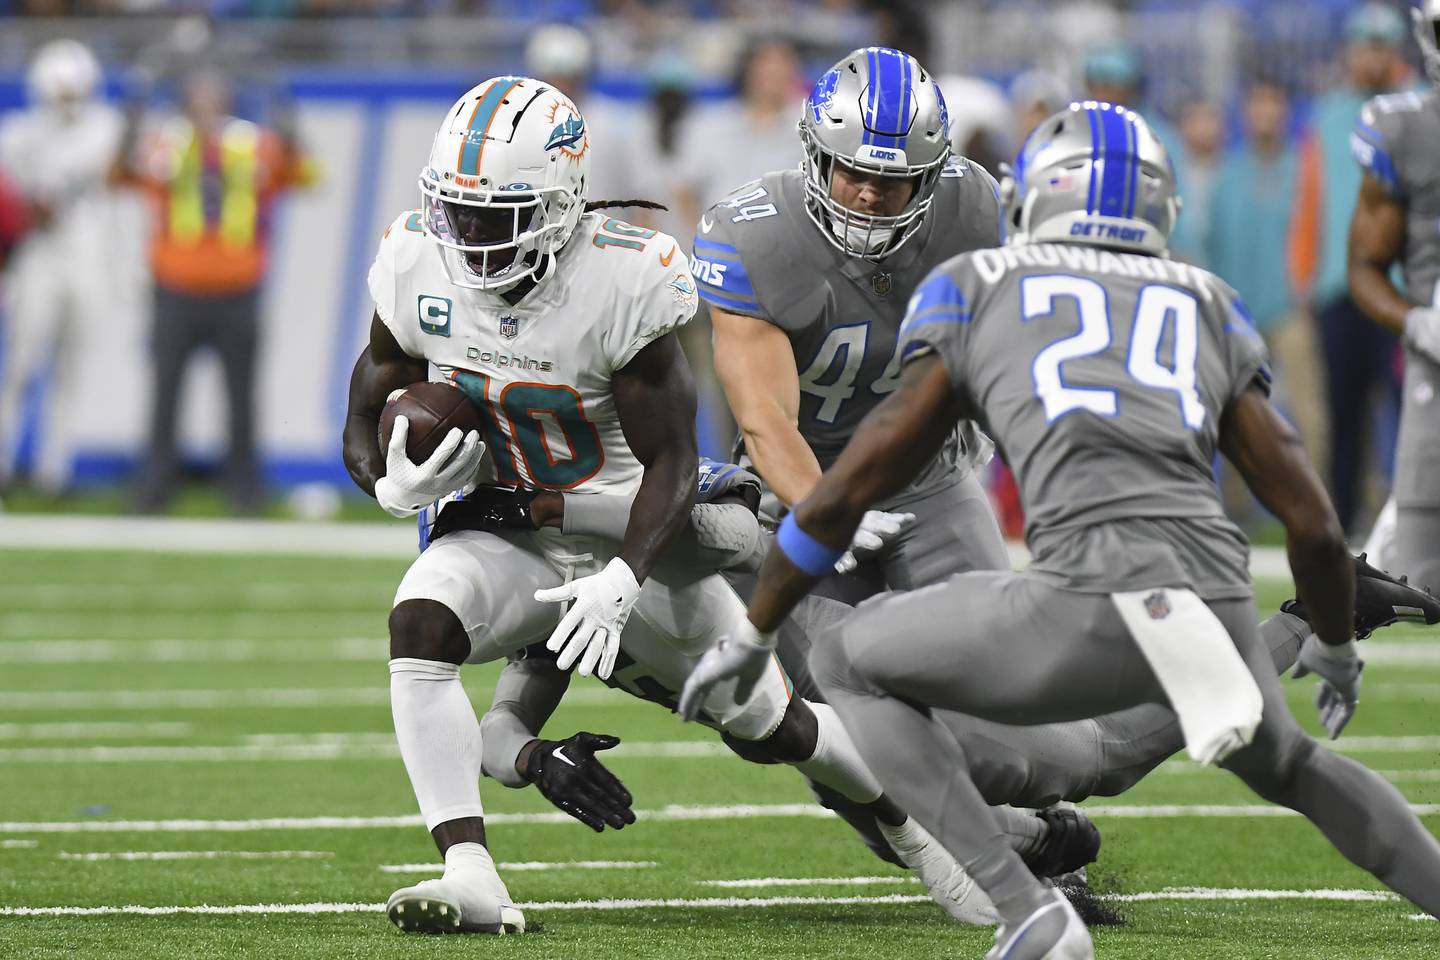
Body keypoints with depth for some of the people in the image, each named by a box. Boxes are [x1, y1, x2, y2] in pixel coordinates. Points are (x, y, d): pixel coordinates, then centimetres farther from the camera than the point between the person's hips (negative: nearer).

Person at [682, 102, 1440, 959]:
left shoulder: (977, 289, 21)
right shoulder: (1208, 309, 28)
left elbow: (848, 489, 19)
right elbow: (1314, 520, 24)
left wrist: (752, 636, 32)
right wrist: (1337, 647, 44)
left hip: (1091, 600, -4)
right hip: (1218, 595, 4)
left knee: (854, 668, 20)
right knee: (1284, 763, 37)